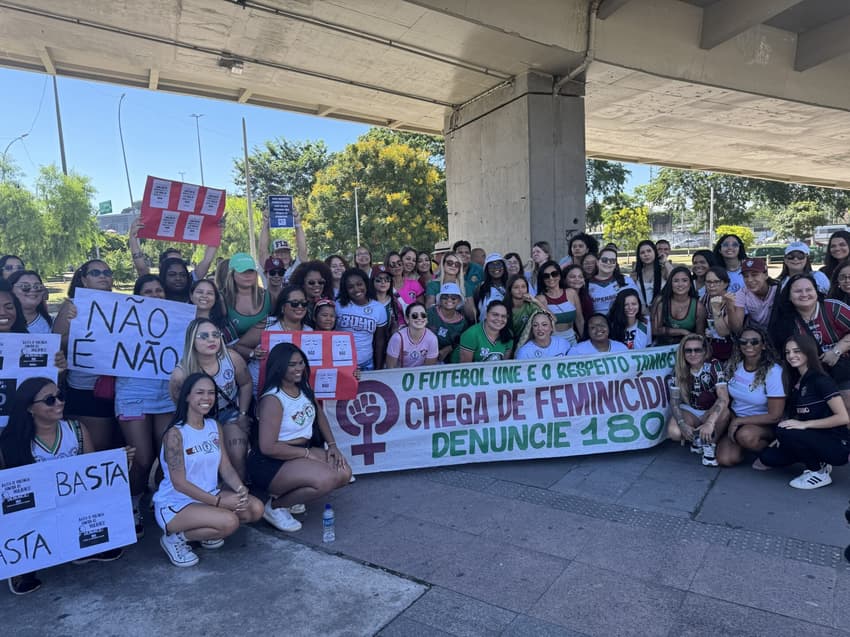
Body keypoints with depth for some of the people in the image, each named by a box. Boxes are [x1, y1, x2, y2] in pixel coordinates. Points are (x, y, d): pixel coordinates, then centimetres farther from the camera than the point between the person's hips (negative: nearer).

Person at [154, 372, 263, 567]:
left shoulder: (215, 427, 4)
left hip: (208, 496, 7)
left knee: (255, 508, -11)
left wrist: (241, 489, -19)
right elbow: (179, 482, -20)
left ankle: (206, 531, 11)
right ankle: (175, 537, -4)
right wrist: (219, 501, -24)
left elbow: (226, 467, 2)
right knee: (229, 522, -28)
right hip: (175, 504, -7)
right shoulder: (175, 434, -17)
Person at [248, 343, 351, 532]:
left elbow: (319, 414, 17)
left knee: (344, 473, -8)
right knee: (326, 480, -27)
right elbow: (268, 447, -24)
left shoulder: (304, 387, 4)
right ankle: (275, 506, -4)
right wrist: (307, 454, -18)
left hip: (302, 451, 9)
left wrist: (332, 445, 4)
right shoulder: (273, 399, -21)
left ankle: (290, 492, 9)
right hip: (270, 463, -8)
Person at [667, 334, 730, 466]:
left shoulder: (714, 365, -18)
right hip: (689, 410, 1)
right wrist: (682, 423, -28)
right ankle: (696, 439, 3)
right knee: (673, 432, -30)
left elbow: (724, 397, -30)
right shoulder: (679, 369, -11)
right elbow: (674, 399, -10)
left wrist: (710, 422, -44)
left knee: (723, 412, -36)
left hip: (711, 411, -1)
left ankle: (710, 445, -11)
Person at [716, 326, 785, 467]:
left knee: (746, 435, -38)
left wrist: (738, 421, -15)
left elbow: (775, 416, -17)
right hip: (735, 420, 3)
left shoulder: (773, 371, -18)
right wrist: (733, 419, -10)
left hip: (765, 424, -3)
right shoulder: (733, 365, -4)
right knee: (725, 459, -21)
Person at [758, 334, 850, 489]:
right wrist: (782, 439, -3)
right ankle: (818, 462, 10)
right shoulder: (796, 382, 9)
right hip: (814, 439, 7)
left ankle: (819, 472, -8)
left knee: (784, 432, -29)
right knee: (768, 456, -6)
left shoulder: (820, 380, -14)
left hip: (837, 445, -7)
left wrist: (804, 424, -24)